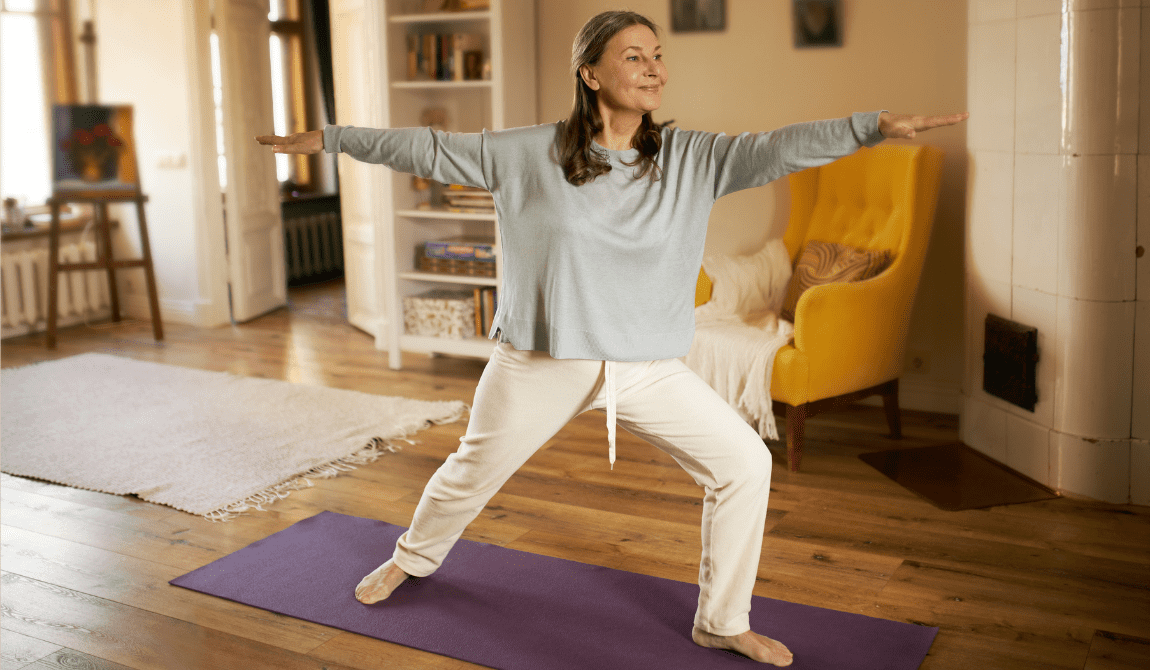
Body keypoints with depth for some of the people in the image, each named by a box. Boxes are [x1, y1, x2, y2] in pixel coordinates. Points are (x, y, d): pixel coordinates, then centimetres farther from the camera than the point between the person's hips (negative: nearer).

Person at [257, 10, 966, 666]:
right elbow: (430, 150, -1)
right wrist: (329, 138, 1)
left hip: (649, 366, 2)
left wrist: (874, 126, -30)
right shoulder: (529, 154, -8)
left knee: (745, 464, -5)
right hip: (541, 361, -1)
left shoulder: (691, 159, -5)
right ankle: (412, 558, 49)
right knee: (474, 470, 16)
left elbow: (775, 149, -17)